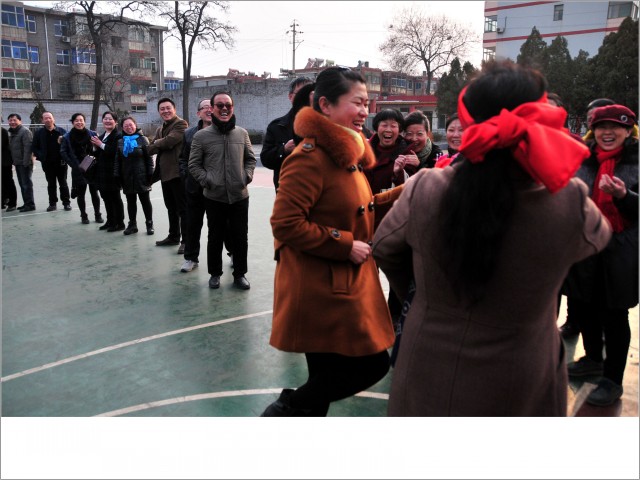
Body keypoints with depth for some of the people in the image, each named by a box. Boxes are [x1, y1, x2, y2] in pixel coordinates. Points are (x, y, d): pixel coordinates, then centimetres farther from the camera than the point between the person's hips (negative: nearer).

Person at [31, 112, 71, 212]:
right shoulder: (39, 133, 1)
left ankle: (66, 203, 15)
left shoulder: (62, 131, -2)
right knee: (51, 184, 10)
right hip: (47, 163, 1)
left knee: (63, 184, 8)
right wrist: (40, 156, -8)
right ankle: (52, 203, 18)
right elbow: (34, 147, 5)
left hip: (61, 163, -1)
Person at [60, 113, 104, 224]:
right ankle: (83, 216, 19)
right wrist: (72, 164, -8)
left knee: (94, 192, 5)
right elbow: (63, 152, 0)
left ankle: (98, 215, 18)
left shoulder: (92, 134, -1)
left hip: (92, 168, 0)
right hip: (78, 170, 0)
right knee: (81, 194, 7)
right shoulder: (67, 137, -1)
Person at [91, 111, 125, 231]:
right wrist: (95, 147, 1)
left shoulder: (118, 136, -10)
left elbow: (116, 151, -24)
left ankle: (119, 223, 6)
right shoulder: (101, 136, 18)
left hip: (113, 172, -8)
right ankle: (110, 221, 21)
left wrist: (101, 145, -19)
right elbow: (98, 155, 21)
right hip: (102, 172, 8)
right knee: (106, 197, 12)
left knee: (115, 197, -2)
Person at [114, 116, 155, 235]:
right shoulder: (120, 141, 8)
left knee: (145, 201, 4)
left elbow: (149, 158, -5)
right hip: (127, 177, 4)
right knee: (130, 202, 11)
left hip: (141, 176, -4)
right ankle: (132, 224, 21)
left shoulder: (142, 139, -2)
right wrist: (117, 175, 2)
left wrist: (150, 174, -11)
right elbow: (117, 160, 9)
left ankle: (149, 224, 14)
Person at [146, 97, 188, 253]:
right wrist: (162, 145, -10)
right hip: (165, 173, 9)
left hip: (178, 172, -8)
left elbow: (169, 141, -20)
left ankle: (186, 240, 0)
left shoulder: (181, 124, -6)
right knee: (171, 207, 17)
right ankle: (173, 236, 28)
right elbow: (150, 149, 11)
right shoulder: (160, 129, 21)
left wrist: (157, 143, -2)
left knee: (182, 208, -4)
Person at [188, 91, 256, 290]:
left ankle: (239, 274, 24)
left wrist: (247, 175, -1)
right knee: (215, 237, 11)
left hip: (239, 196, 2)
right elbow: (194, 164, 2)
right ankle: (215, 273, 28)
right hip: (214, 197, -2)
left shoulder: (242, 133, 5)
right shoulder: (201, 136, -3)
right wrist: (207, 181, -9)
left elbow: (250, 158, 14)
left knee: (240, 238, 8)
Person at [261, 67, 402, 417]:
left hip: (348, 285, 10)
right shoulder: (311, 158, -19)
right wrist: (345, 245, -20)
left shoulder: (346, 152, 12)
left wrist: (406, 192, 11)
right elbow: (285, 224, -24)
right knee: (371, 365, -3)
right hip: (321, 292, -10)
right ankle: (289, 408, 14)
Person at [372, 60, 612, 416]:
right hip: (515, 385, 0)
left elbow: (384, 248, -1)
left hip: (429, 369, 1)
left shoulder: (424, 190, -22)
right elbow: (599, 236, 3)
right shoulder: (569, 204, -24)